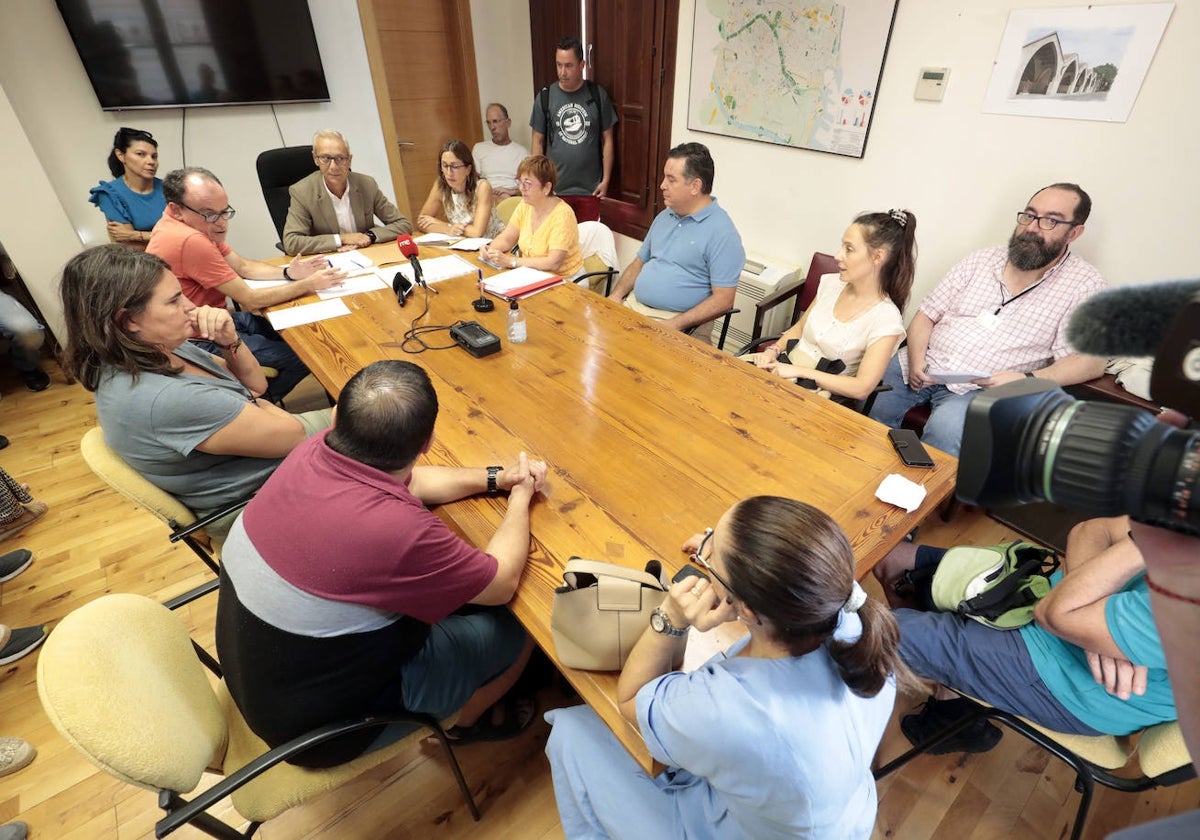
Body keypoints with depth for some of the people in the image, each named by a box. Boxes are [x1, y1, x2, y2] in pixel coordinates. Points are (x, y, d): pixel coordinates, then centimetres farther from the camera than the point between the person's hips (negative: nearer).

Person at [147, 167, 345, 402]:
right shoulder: (190, 241, -29)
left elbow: (243, 267, 8)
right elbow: (250, 300, -23)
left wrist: (289, 272, -10)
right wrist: (309, 284, -17)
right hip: (203, 340, -10)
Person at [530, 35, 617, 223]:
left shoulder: (598, 95, -1)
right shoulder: (545, 97, 0)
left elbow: (607, 140, 3)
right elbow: (538, 142, 5)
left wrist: (606, 179, -2)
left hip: (590, 188, 0)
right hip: (555, 187, 0)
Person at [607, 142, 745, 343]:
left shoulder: (721, 231, -10)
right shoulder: (664, 217, 15)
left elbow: (723, 300, -14)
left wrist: (673, 326, -21)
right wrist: (615, 296, 4)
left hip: (680, 322, -7)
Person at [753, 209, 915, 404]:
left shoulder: (886, 319, -13)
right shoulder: (831, 284, 4)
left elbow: (862, 388, -17)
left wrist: (799, 371, -21)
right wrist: (773, 351, -2)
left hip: (820, 394, -6)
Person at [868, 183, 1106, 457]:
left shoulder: (1084, 283, 3)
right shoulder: (982, 260, 13)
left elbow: (1092, 361, -5)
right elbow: (926, 316, 10)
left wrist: (1027, 380, -21)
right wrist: (916, 358, -9)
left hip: (984, 387, -3)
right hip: (923, 367, 4)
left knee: (945, 428, -34)